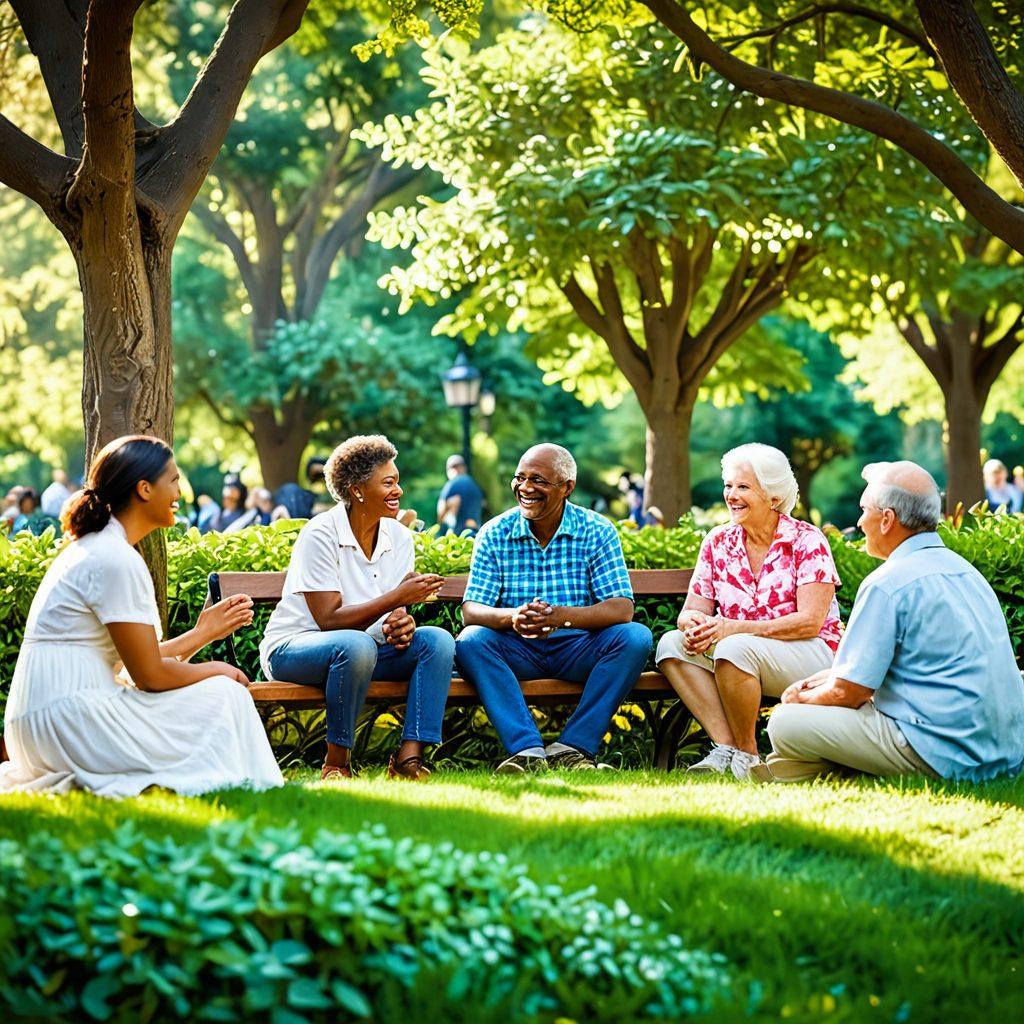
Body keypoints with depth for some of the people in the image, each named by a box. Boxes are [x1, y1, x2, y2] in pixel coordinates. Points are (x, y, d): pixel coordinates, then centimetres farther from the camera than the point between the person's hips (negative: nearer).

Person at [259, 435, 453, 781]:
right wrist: (397, 598, -28)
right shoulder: (320, 535, -17)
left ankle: (409, 757, -22)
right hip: (293, 647, -6)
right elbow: (329, 619, -22)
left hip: (362, 647, 6)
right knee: (356, 645, -39)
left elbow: (396, 609, 5)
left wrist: (401, 622, -21)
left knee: (438, 640, -18)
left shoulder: (398, 537, 2)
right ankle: (336, 763, -23)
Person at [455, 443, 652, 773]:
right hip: (516, 652, 0)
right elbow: (472, 610, -9)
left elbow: (622, 609, -14)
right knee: (470, 640, -28)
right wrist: (512, 617, -34)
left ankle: (572, 748, -25)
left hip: (577, 648, 0)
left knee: (635, 637, -26)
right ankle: (527, 750, -35)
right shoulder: (494, 535, 0)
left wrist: (561, 615, -33)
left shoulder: (597, 532, -3)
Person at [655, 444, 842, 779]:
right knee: (672, 644, -17)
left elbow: (810, 622, -18)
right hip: (749, 660, 6)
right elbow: (692, 609, 4)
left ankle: (747, 753, -15)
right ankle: (725, 747, -25)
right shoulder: (718, 542, 7)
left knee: (733, 648, -34)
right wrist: (693, 623, -24)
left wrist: (734, 628, -28)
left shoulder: (807, 541, -9)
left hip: (811, 655, -6)